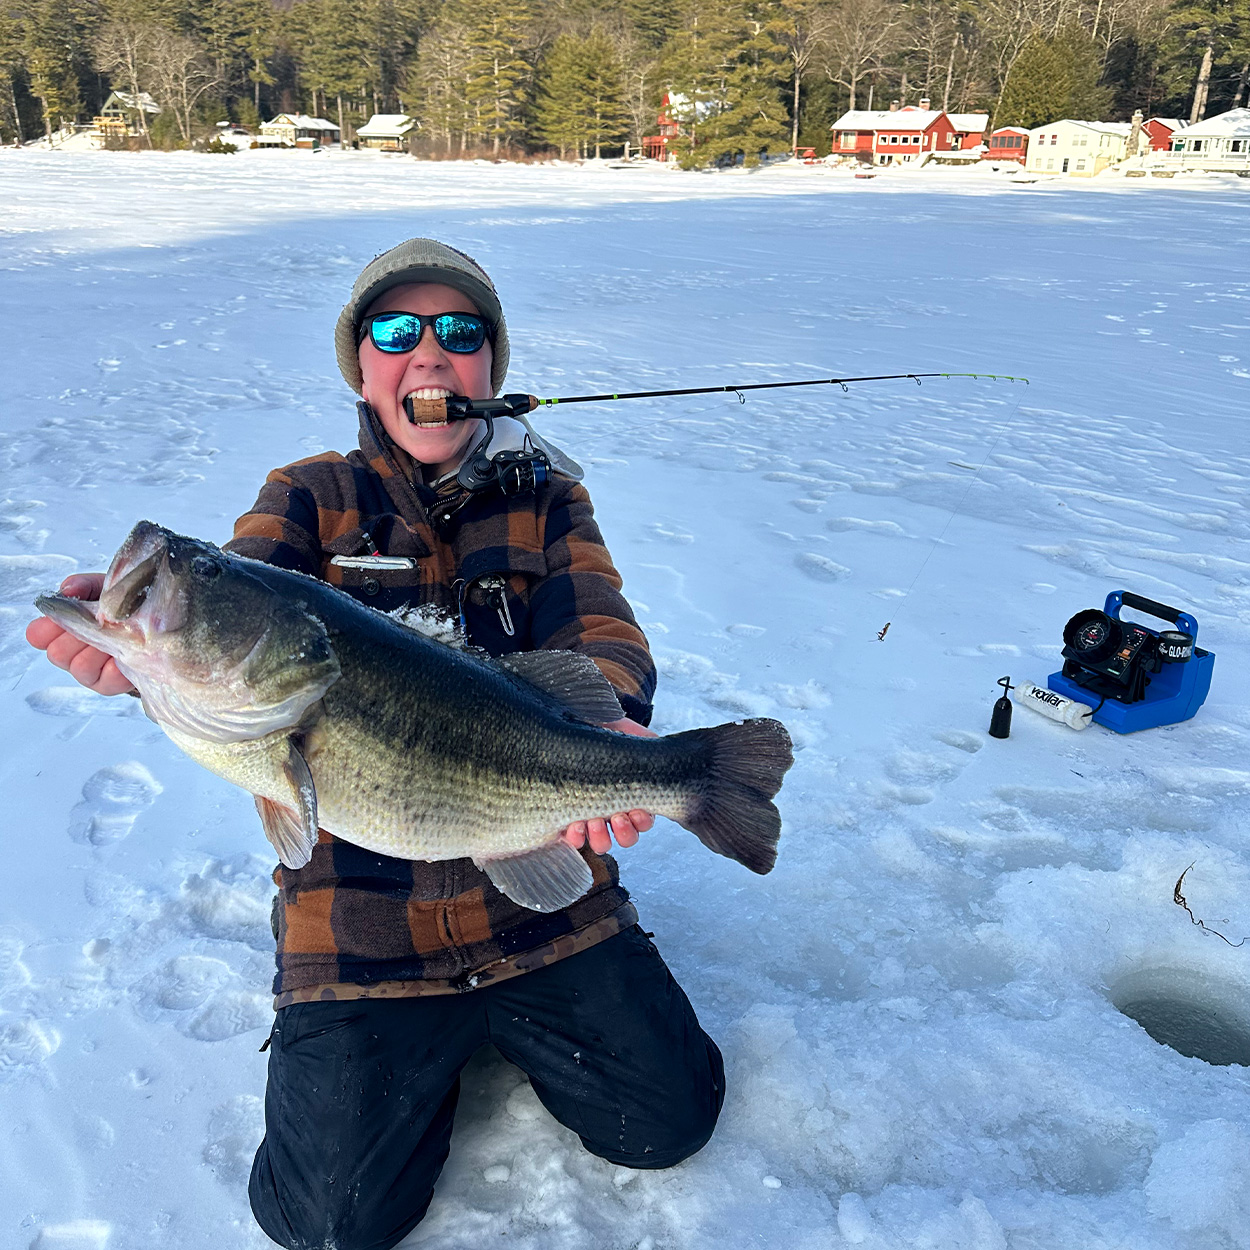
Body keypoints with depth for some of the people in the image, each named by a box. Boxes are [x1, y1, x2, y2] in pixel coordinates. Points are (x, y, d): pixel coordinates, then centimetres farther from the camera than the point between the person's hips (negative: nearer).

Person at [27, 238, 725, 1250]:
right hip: (359, 923, -1)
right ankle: (441, 1046, 24)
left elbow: (599, 627, -11)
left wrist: (610, 716, -35)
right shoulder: (308, 500, 3)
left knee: (670, 1122, 2)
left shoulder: (546, 500, 5)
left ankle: (497, 1023, 27)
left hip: (542, 897, 1)